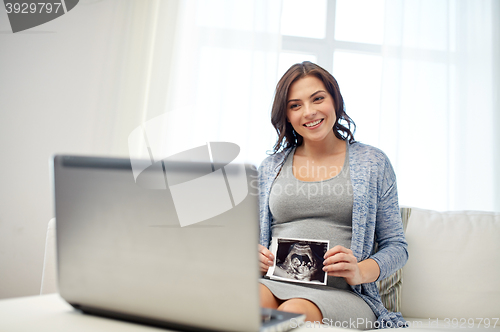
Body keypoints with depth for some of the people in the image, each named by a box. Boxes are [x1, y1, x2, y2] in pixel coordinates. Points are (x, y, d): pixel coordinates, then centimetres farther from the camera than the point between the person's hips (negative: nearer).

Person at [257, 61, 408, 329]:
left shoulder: (373, 163, 10)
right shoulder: (270, 168, 17)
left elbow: (396, 246, 8)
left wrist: (359, 272, -12)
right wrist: (253, 254, -4)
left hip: (342, 293, -2)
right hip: (275, 283, 2)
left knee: (294, 311, -36)